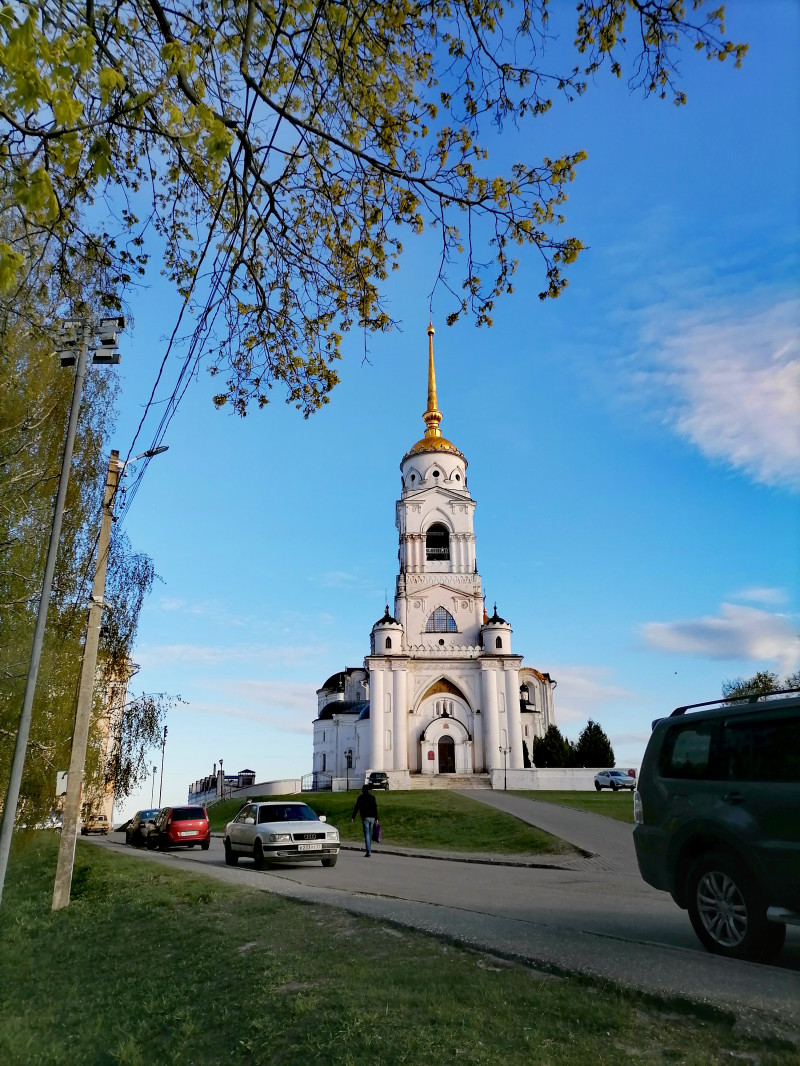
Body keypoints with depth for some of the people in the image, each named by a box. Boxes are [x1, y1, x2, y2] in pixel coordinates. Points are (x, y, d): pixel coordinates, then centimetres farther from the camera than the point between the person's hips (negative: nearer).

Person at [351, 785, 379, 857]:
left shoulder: (361, 797, -2)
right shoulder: (373, 797, 10)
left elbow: (356, 808, -5)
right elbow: (376, 809, 10)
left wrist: (353, 817, -1)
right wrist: (376, 818, 12)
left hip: (365, 818, -4)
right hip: (372, 818, 4)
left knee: (366, 834, -6)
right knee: (370, 834, 14)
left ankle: (368, 852, -13)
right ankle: (369, 850, 19)